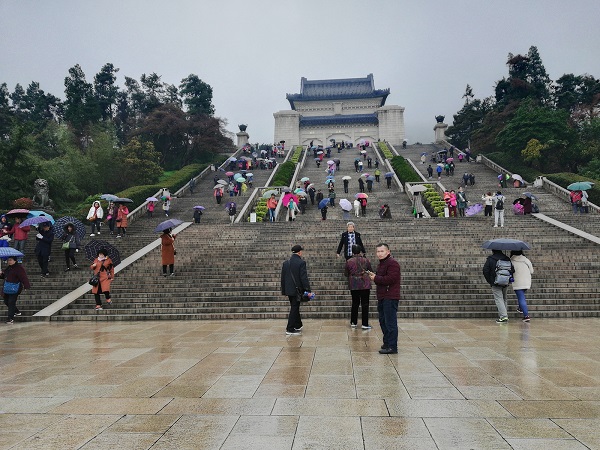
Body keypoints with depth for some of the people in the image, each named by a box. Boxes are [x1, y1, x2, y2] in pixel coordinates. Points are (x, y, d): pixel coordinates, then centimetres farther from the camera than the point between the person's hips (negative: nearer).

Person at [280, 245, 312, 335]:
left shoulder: (286, 263, 6)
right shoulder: (301, 263, -14)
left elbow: (283, 278, 10)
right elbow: (304, 278, -17)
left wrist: (283, 290, 17)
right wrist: (308, 290, -13)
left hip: (288, 290, 7)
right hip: (296, 290, -7)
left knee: (295, 308, 19)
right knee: (294, 309, 1)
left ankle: (298, 326, 31)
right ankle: (290, 330, 3)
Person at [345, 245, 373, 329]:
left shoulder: (349, 261, -5)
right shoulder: (366, 260, -5)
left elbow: (346, 274, 3)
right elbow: (371, 271, 5)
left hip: (354, 286, 1)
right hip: (365, 285, -1)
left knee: (355, 304, 14)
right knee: (365, 304, 4)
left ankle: (353, 323, 19)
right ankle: (365, 324, 4)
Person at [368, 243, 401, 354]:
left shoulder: (392, 263, -13)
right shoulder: (381, 264, 20)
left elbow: (390, 279, -23)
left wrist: (376, 278, -13)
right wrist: (374, 277, 3)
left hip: (390, 298, -10)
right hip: (382, 297, 10)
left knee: (390, 322, -8)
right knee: (383, 321, 16)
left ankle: (392, 347, -4)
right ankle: (387, 343, 27)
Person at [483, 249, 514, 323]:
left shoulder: (490, 259, -5)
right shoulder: (507, 259, 8)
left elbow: (485, 270, -10)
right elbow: (512, 270, 4)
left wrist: (489, 281, 0)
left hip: (496, 283, -5)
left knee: (499, 299, -6)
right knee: (503, 299, 17)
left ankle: (503, 316, -17)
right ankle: (504, 315, 21)